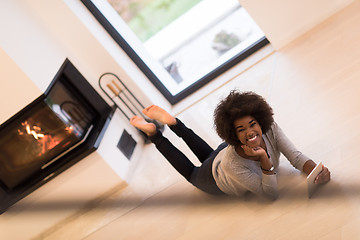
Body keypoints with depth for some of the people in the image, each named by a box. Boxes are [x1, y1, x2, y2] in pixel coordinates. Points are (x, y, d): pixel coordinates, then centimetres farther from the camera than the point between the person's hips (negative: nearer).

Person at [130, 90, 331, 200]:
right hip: (216, 179, -4)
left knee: (207, 155, 36)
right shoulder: (232, 164, -47)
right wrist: (265, 161, -56)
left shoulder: (271, 129, -37)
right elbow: (272, 194, -42)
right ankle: (153, 133, 35)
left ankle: (171, 121, 37)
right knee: (192, 173, 30)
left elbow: (296, 156, -33)